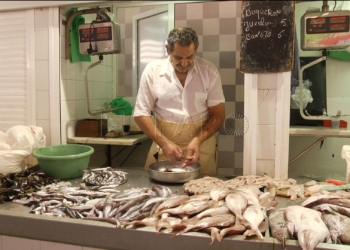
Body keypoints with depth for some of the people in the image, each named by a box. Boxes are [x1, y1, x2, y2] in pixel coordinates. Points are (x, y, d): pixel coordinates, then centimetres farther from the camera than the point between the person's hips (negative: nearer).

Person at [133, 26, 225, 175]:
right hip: (164, 146, 0)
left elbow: (218, 115, -3)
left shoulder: (209, 71, -7)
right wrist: (164, 143, -16)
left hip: (201, 148, 0)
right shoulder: (152, 70, -8)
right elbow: (141, 113, -5)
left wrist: (198, 140, -19)